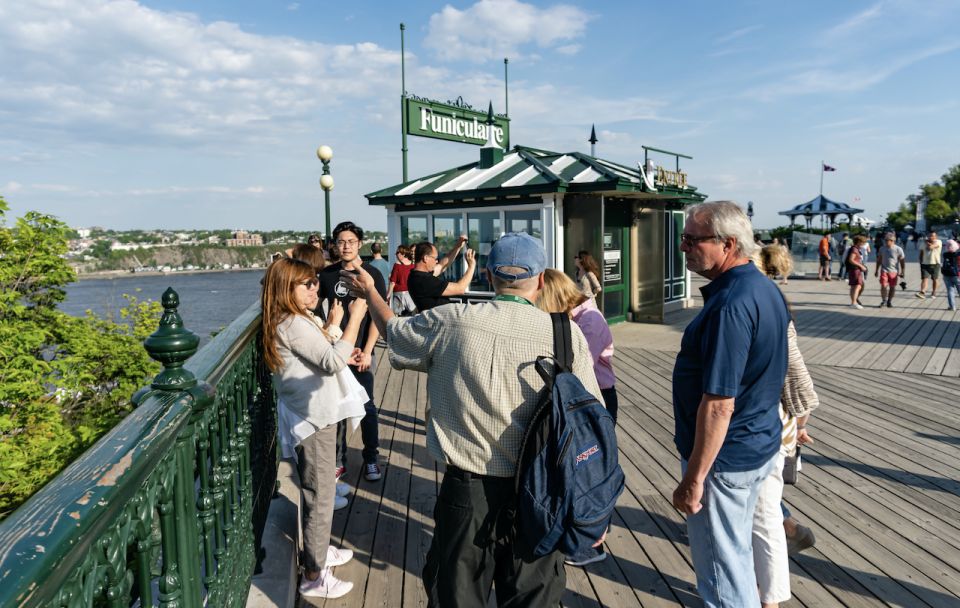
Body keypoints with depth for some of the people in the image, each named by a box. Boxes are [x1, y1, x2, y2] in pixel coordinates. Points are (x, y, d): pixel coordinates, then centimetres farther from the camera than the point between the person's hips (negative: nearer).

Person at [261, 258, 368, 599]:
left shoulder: (292, 322, 11)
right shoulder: (293, 324, -21)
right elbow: (333, 362, -28)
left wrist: (332, 326, 9)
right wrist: (355, 318, -23)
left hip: (312, 415, 10)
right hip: (312, 420, -10)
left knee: (316, 492, 23)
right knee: (320, 496, 0)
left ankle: (317, 550, 39)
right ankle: (314, 576, 11)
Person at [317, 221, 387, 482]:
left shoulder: (371, 274, -3)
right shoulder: (327, 274, 5)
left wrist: (366, 351, -11)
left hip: (362, 351, -2)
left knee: (366, 406, 2)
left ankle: (371, 458, 17)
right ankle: (338, 459, 20)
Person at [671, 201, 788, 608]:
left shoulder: (730, 306, -27)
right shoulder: (765, 289, 6)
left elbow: (718, 404, -28)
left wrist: (694, 478, -22)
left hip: (724, 457, -10)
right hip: (760, 444, 10)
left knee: (721, 571, 7)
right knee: (737, 553, 25)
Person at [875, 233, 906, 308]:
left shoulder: (898, 249, -6)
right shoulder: (882, 249, 3)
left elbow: (902, 261, -2)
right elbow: (879, 260, 13)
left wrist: (903, 272, -5)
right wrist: (877, 270, 14)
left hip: (894, 271, -1)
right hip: (884, 270, 1)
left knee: (892, 287, 5)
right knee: (883, 286, -10)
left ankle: (889, 302, 20)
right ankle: (883, 300, 10)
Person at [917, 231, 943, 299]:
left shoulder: (938, 242, -7)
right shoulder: (923, 243, 7)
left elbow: (931, 246, -27)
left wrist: (927, 242, -8)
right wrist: (921, 262, 11)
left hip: (935, 264, -2)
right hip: (925, 263, 2)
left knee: (935, 279, 11)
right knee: (924, 278, -12)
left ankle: (933, 293, 24)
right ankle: (922, 292, -23)